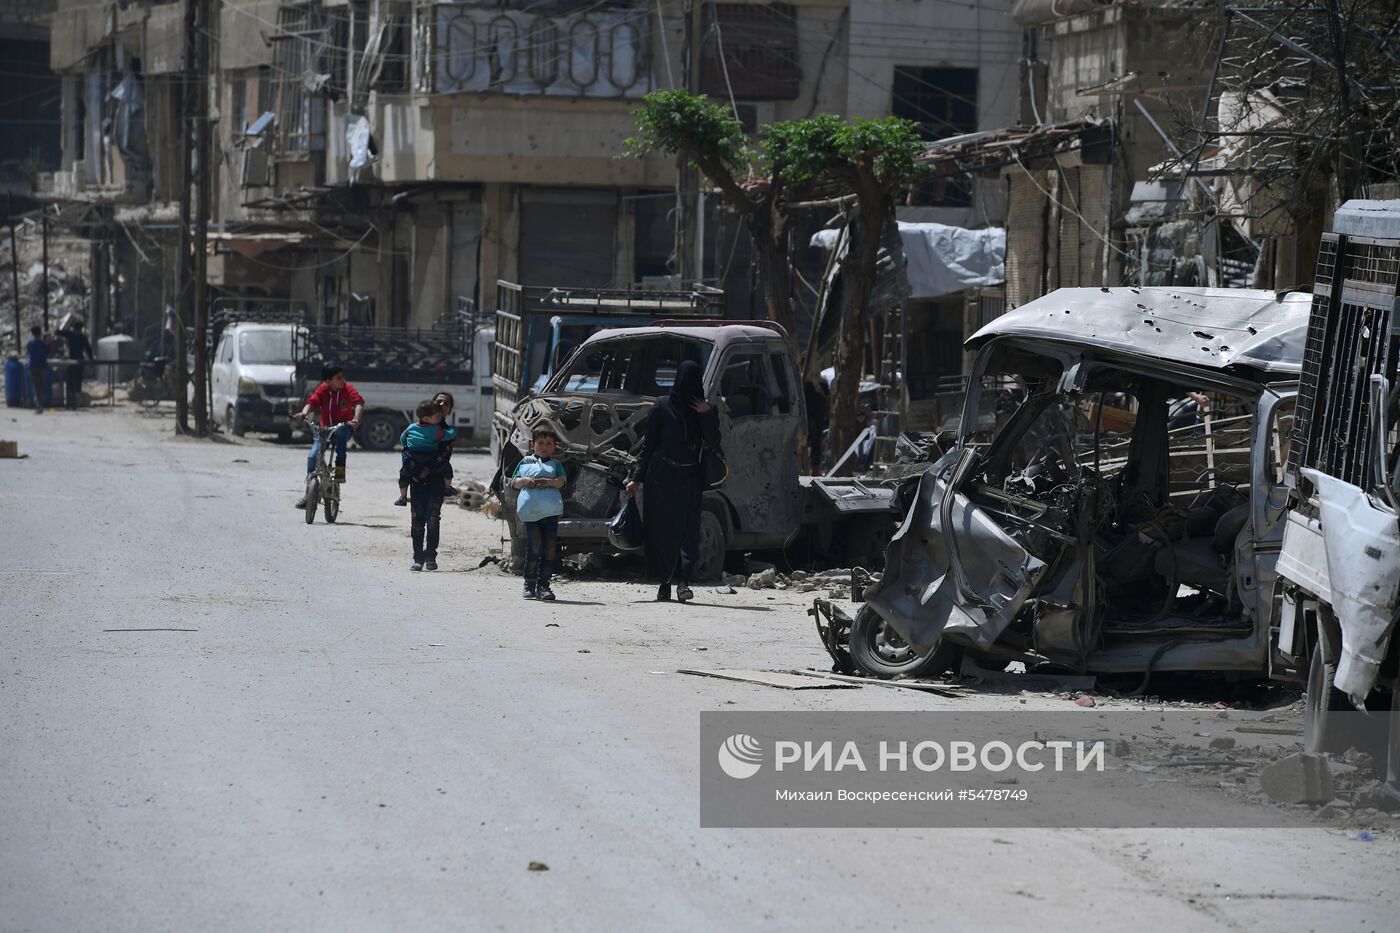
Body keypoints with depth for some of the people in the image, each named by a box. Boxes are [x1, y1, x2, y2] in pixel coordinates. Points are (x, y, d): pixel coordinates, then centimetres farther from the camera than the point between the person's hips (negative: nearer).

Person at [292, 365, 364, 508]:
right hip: (325, 428, 2)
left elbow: (359, 403, -26)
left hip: (344, 428, -2)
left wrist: (356, 419, -47)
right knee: (312, 456, -15)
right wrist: (304, 412, -46)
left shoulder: (348, 389, -11)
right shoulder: (322, 390, -7)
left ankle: (340, 468, -29)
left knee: (340, 432, -39)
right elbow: (312, 401, -23)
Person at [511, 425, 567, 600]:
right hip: (530, 512, -1)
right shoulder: (525, 462, 14)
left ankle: (543, 585, 8)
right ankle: (530, 584, 4)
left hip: (551, 511, 1)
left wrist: (548, 482, -18)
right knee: (534, 547, -7)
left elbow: (561, 481, -2)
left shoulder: (555, 464, 13)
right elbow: (514, 482, 13)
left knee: (549, 549, 0)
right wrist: (524, 481, -6)